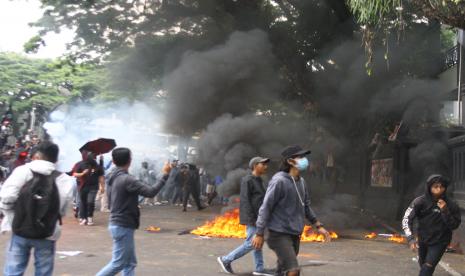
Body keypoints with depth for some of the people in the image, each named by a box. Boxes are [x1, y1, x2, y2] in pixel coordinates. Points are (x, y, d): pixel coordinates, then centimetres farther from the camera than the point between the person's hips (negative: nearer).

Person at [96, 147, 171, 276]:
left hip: (117, 224, 9)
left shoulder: (111, 178, 9)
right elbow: (151, 192, -25)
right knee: (118, 263, -1)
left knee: (130, 263, 11)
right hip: (123, 227, -9)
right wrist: (165, 174, -18)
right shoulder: (127, 179, -20)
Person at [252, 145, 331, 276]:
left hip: (295, 234, 8)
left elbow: (306, 206, 19)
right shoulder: (279, 181, -17)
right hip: (280, 234, -8)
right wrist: (259, 234, -15)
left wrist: (319, 226, 16)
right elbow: (265, 207, -15)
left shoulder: (301, 181, 6)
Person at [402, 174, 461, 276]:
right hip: (422, 241, 2)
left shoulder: (451, 205, -17)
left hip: (439, 242, -2)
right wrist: (410, 239, -30)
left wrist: (445, 211, -29)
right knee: (423, 266, 21)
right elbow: (406, 219, -19)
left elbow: (454, 225, -13)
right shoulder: (420, 202, -18)